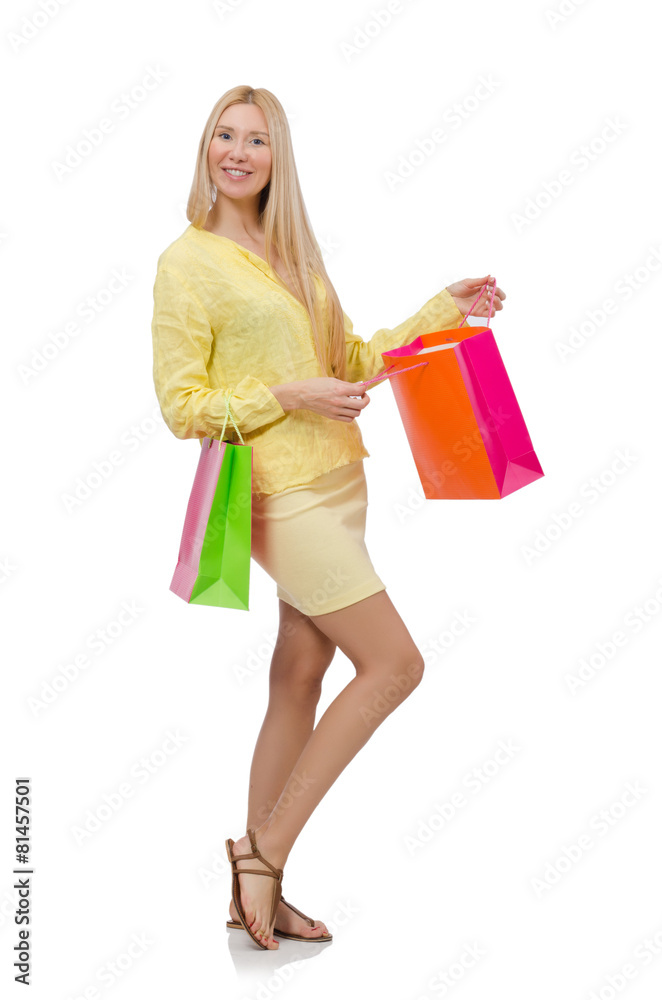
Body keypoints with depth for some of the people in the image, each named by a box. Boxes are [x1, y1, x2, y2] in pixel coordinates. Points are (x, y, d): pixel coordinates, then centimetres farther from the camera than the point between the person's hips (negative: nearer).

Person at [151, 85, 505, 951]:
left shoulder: (291, 253, 14)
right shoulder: (187, 262, -7)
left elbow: (354, 360, 16)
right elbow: (182, 408, -9)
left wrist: (442, 310, 10)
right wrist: (288, 396, -17)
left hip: (337, 485, 7)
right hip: (285, 497, -7)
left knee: (299, 680, 10)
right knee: (395, 663, -7)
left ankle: (257, 892, 22)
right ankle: (264, 849, 7)